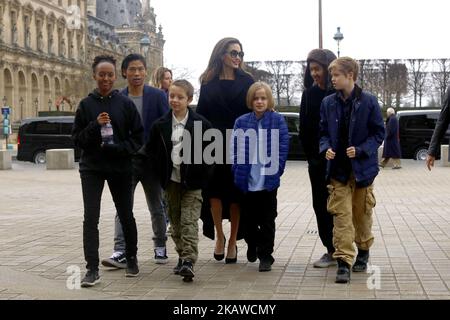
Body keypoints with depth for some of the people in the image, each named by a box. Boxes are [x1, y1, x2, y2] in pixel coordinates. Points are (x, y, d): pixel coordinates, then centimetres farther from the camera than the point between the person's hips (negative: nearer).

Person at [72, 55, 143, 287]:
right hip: (91, 168, 0)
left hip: (120, 168, 0)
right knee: (90, 217, -8)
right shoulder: (86, 104, 1)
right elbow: (77, 138, 1)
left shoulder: (125, 104, -1)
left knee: (126, 215, 12)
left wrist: (118, 148, -15)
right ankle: (92, 269, -6)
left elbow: (137, 137, 0)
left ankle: (131, 259, 31)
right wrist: (95, 125, -15)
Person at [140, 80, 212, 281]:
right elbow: (151, 151, 9)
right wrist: (160, 172, 0)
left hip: (191, 181, -4)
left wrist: (202, 175, -5)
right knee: (175, 221, 10)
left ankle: (189, 261, -14)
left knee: (189, 221, -9)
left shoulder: (201, 124, -5)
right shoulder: (161, 125, 3)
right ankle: (182, 256, 21)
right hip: (171, 181, 4)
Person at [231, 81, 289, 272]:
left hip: (268, 180, -2)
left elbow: (283, 147, -3)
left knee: (267, 220, 2)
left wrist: (276, 169, -9)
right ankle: (252, 245, 38)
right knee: (249, 218, 14)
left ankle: (265, 256, 10)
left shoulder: (278, 120, -1)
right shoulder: (241, 122, 4)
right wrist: (238, 171, -5)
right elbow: (235, 149, 3)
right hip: (247, 180, 2)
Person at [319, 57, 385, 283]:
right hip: (338, 169, 1)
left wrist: (361, 150, -16)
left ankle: (363, 252, 34)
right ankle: (343, 262, -5)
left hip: (362, 167, -1)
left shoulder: (368, 102, -8)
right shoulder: (328, 103, 2)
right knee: (342, 215, -5)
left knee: (362, 214, 14)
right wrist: (326, 148, -9)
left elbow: (379, 133, -3)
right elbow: (324, 132, 11)